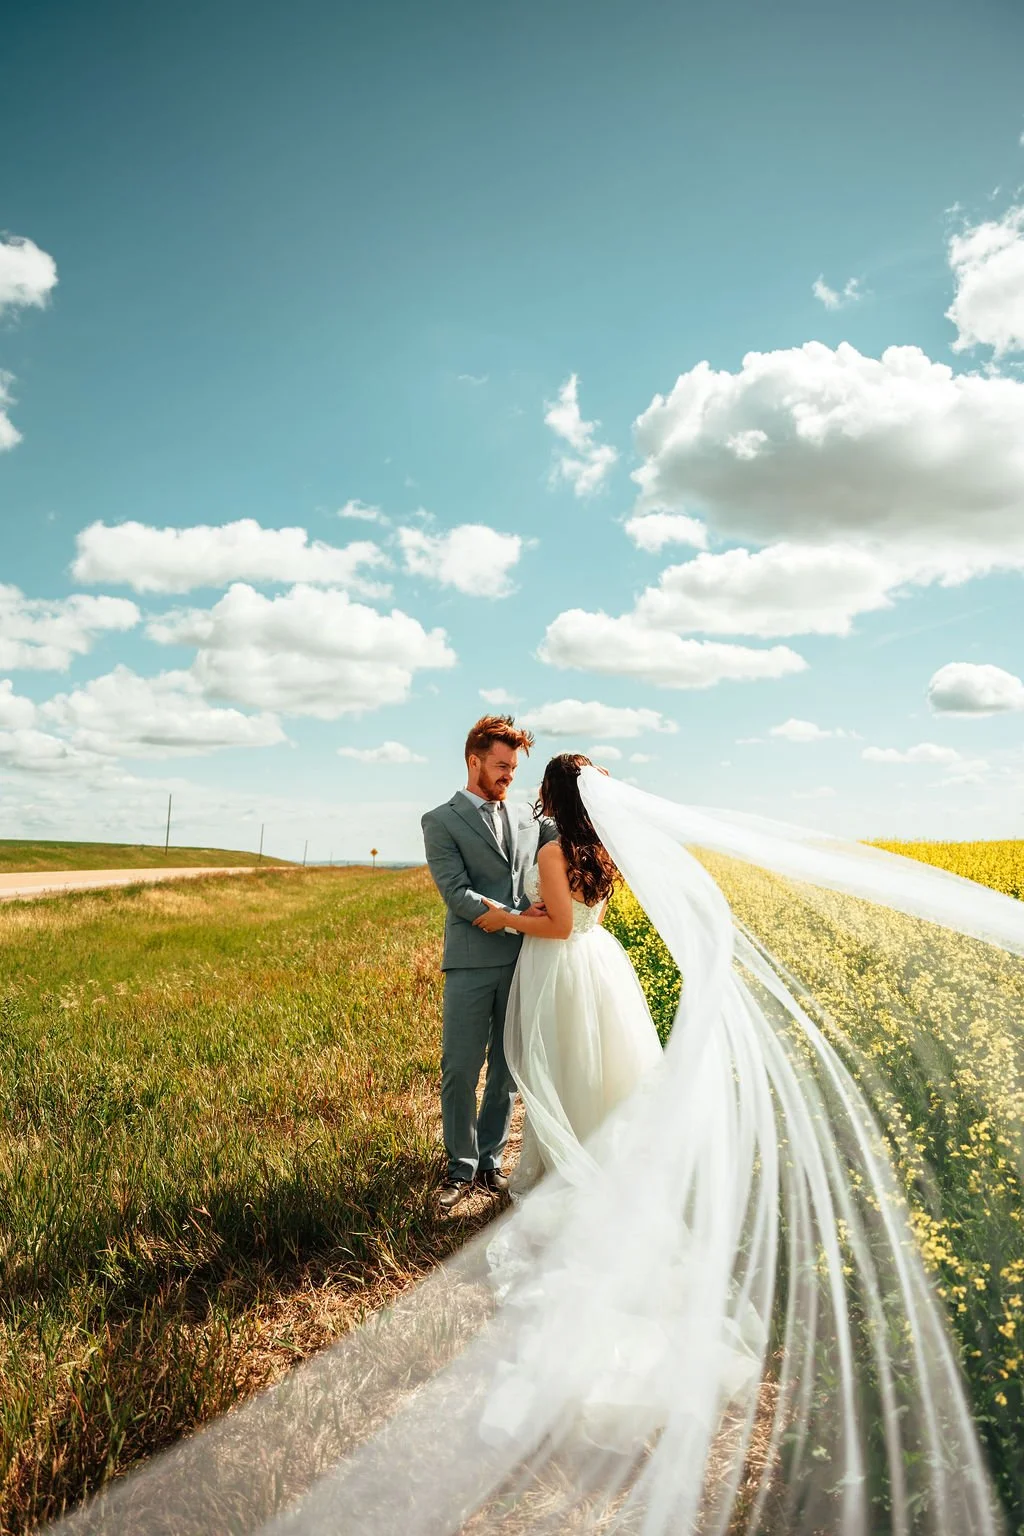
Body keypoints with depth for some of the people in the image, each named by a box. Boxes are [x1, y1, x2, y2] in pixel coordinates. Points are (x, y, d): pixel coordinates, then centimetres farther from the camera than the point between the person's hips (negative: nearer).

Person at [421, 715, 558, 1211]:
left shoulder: (527, 817, 16)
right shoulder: (441, 822, 1)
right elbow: (457, 895, -9)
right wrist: (518, 920, -17)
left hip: (523, 962, 4)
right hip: (472, 964, -4)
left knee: (509, 1069, 10)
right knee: (460, 1070, 1)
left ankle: (490, 1160, 26)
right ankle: (461, 1167, 19)